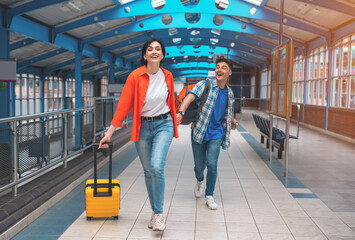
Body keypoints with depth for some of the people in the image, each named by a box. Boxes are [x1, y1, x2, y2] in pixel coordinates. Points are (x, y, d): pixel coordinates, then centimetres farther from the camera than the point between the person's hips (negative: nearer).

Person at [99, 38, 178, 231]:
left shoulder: (167, 76, -1)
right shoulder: (135, 76, -10)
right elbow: (123, 105, -11)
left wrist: (173, 124, 19)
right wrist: (109, 133, -13)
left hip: (163, 124, 0)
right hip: (142, 126, 0)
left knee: (157, 167, -19)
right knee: (148, 171, 9)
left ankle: (159, 213, -5)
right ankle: (155, 212, 25)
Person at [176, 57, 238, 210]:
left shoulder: (230, 93, 8)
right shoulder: (205, 85, -7)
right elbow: (190, 97, -25)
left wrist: (234, 122, 40)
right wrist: (181, 112, -42)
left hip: (216, 134, 2)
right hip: (199, 132, -2)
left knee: (212, 163, -12)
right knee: (199, 164, 7)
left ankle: (209, 196, 8)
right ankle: (199, 180, 44)